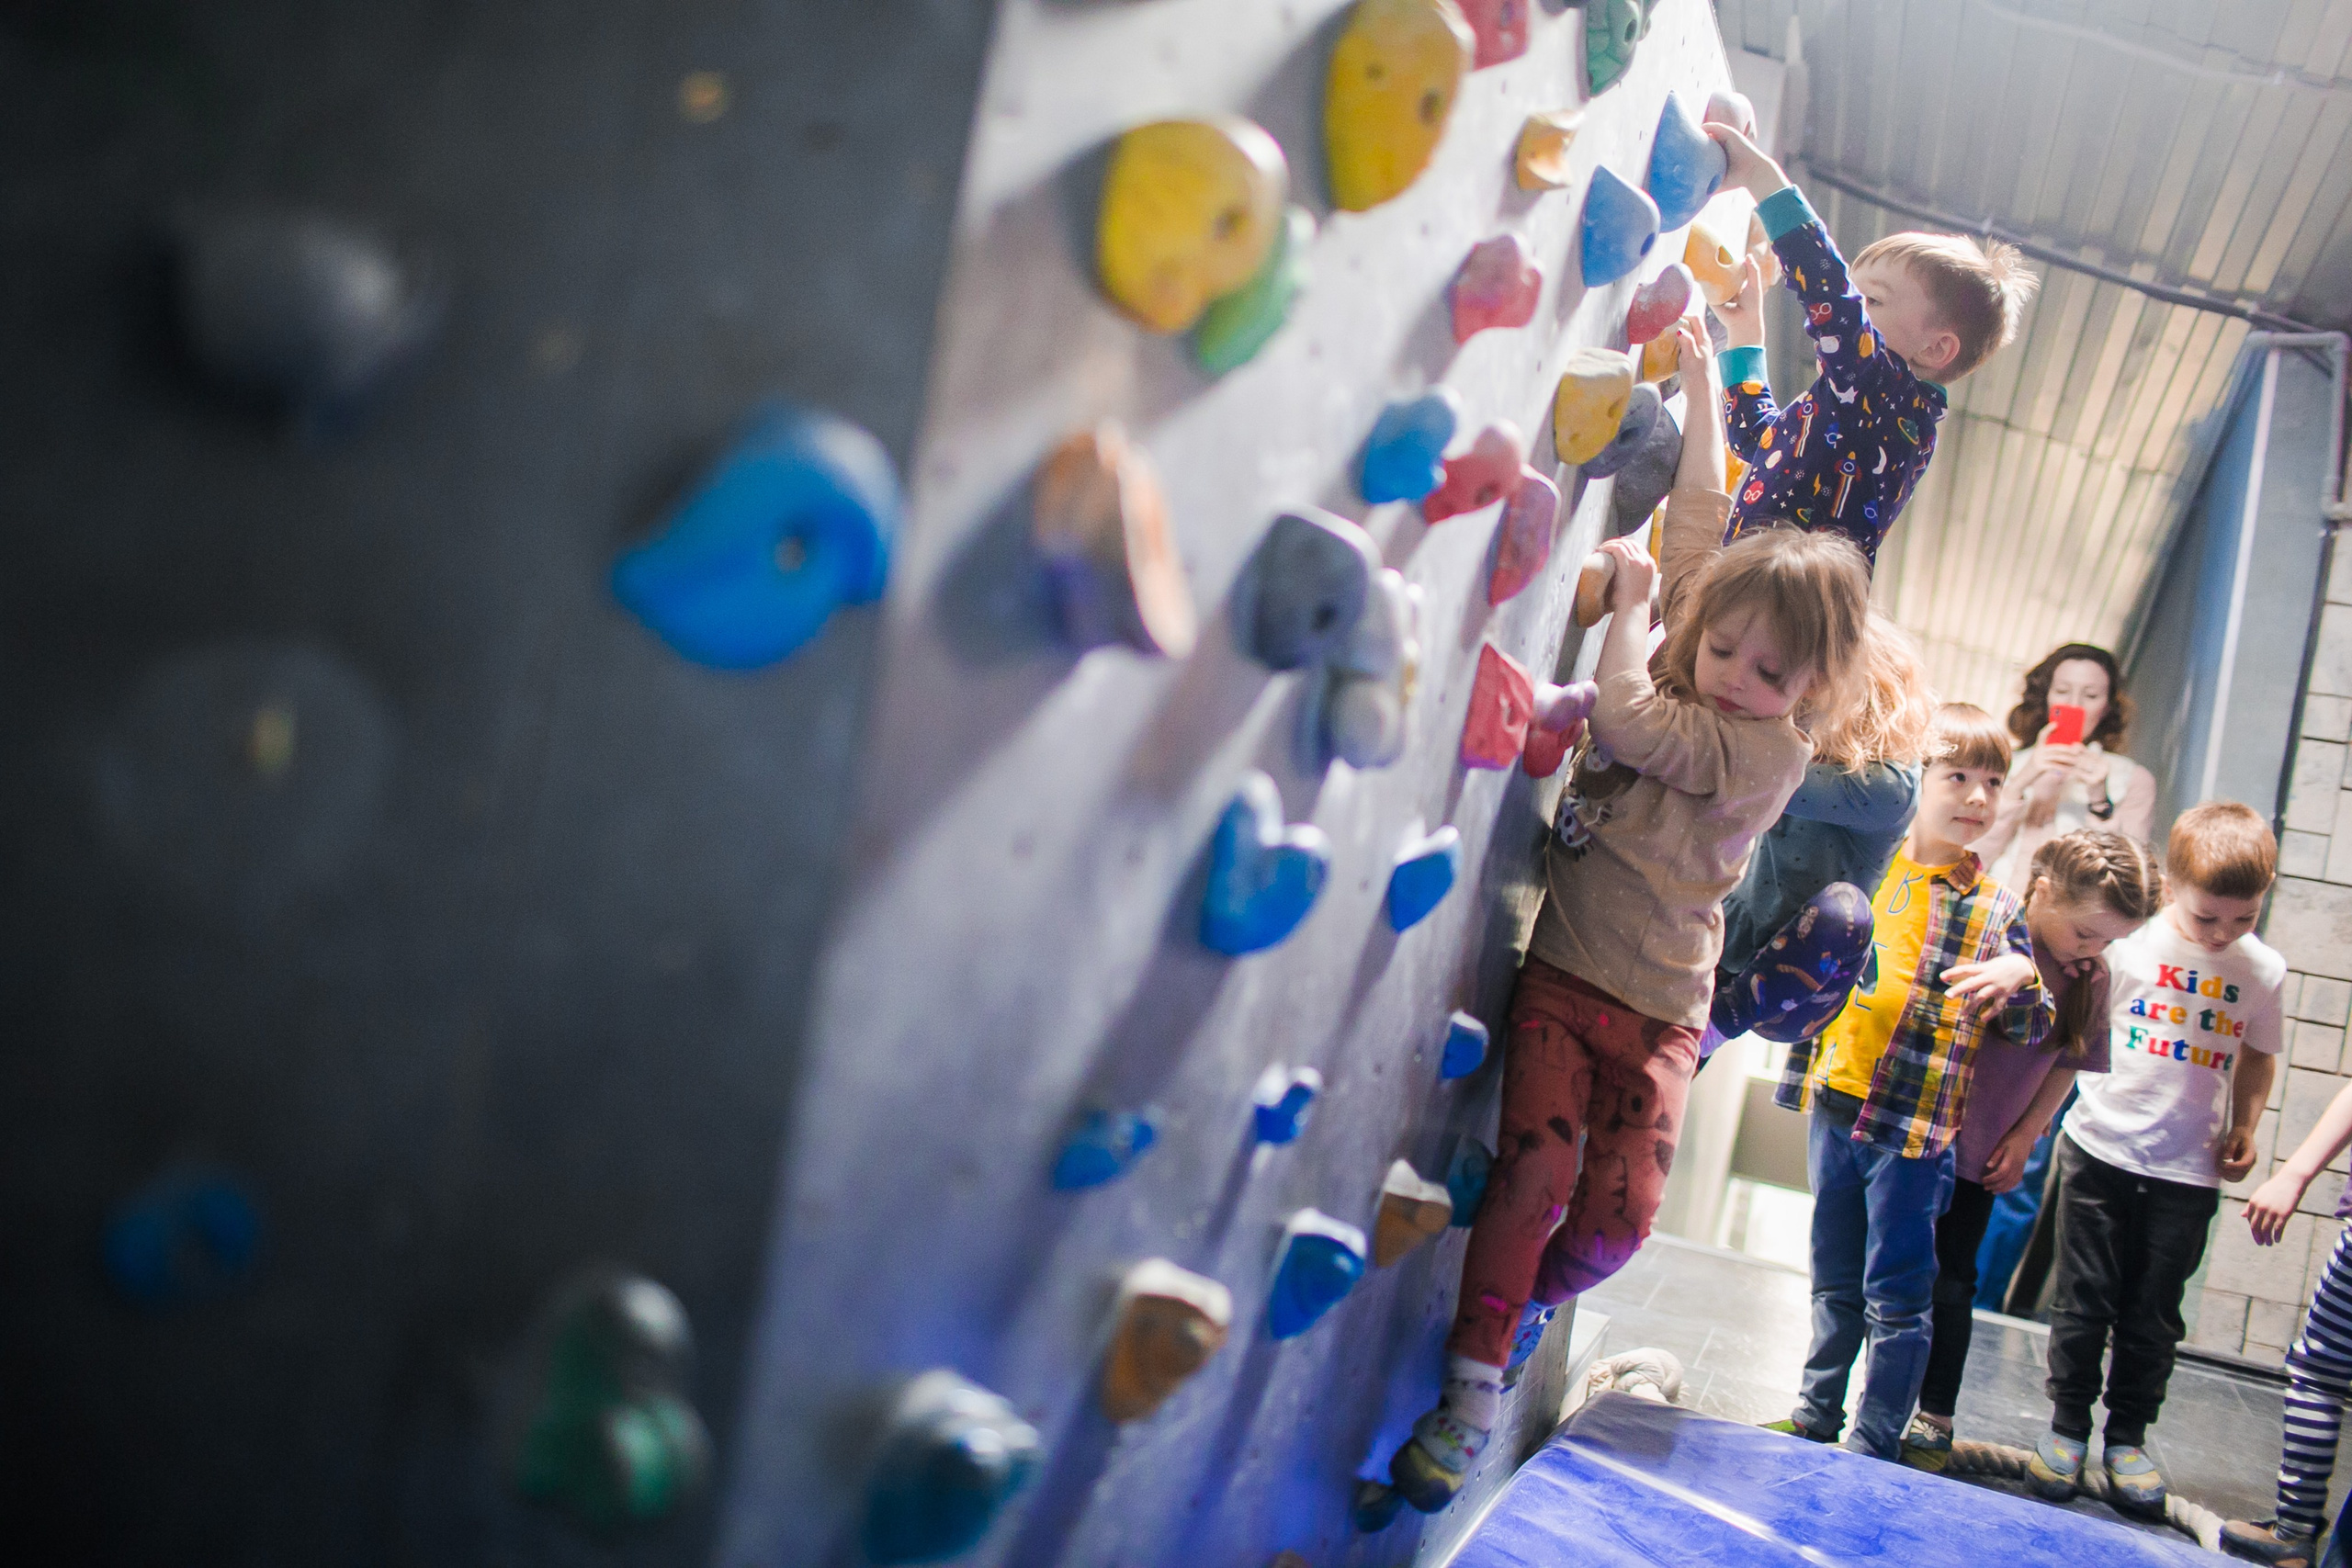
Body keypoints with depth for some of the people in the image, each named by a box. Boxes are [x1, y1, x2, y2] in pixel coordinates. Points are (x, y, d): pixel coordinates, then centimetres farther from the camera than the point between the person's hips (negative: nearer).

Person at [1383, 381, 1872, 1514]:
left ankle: (1513, 1309, 21)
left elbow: (1626, 719, -25)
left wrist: (1630, 599, -12)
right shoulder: (1684, 677, 2)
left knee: (1620, 1213, -9)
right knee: (1534, 1174, -9)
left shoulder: (1772, 749, -13)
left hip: (1657, 1007, -2)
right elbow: (1698, 518, 7)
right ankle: (1474, 1389, 1)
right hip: (1560, 974, 3)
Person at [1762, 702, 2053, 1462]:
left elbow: (2033, 1032, -4)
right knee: (1834, 1283, 18)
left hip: (1912, 1128, -4)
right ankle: (1816, 1419, 32)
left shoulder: (1994, 908, -4)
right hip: (1833, 1105, 4)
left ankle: (1874, 1448, 15)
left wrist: (2021, 978, -23)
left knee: (1895, 1298, 2)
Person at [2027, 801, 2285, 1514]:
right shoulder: (2128, 944, -9)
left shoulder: (2264, 971, 1)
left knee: (2154, 1315, 10)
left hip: (2189, 1170, 2)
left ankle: (2129, 1436, 25)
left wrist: (2244, 1128, 2)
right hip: (2101, 1151, -2)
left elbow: (2257, 1057, 14)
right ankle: (2067, 1425, 22)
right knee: (2084, 1300, 7)